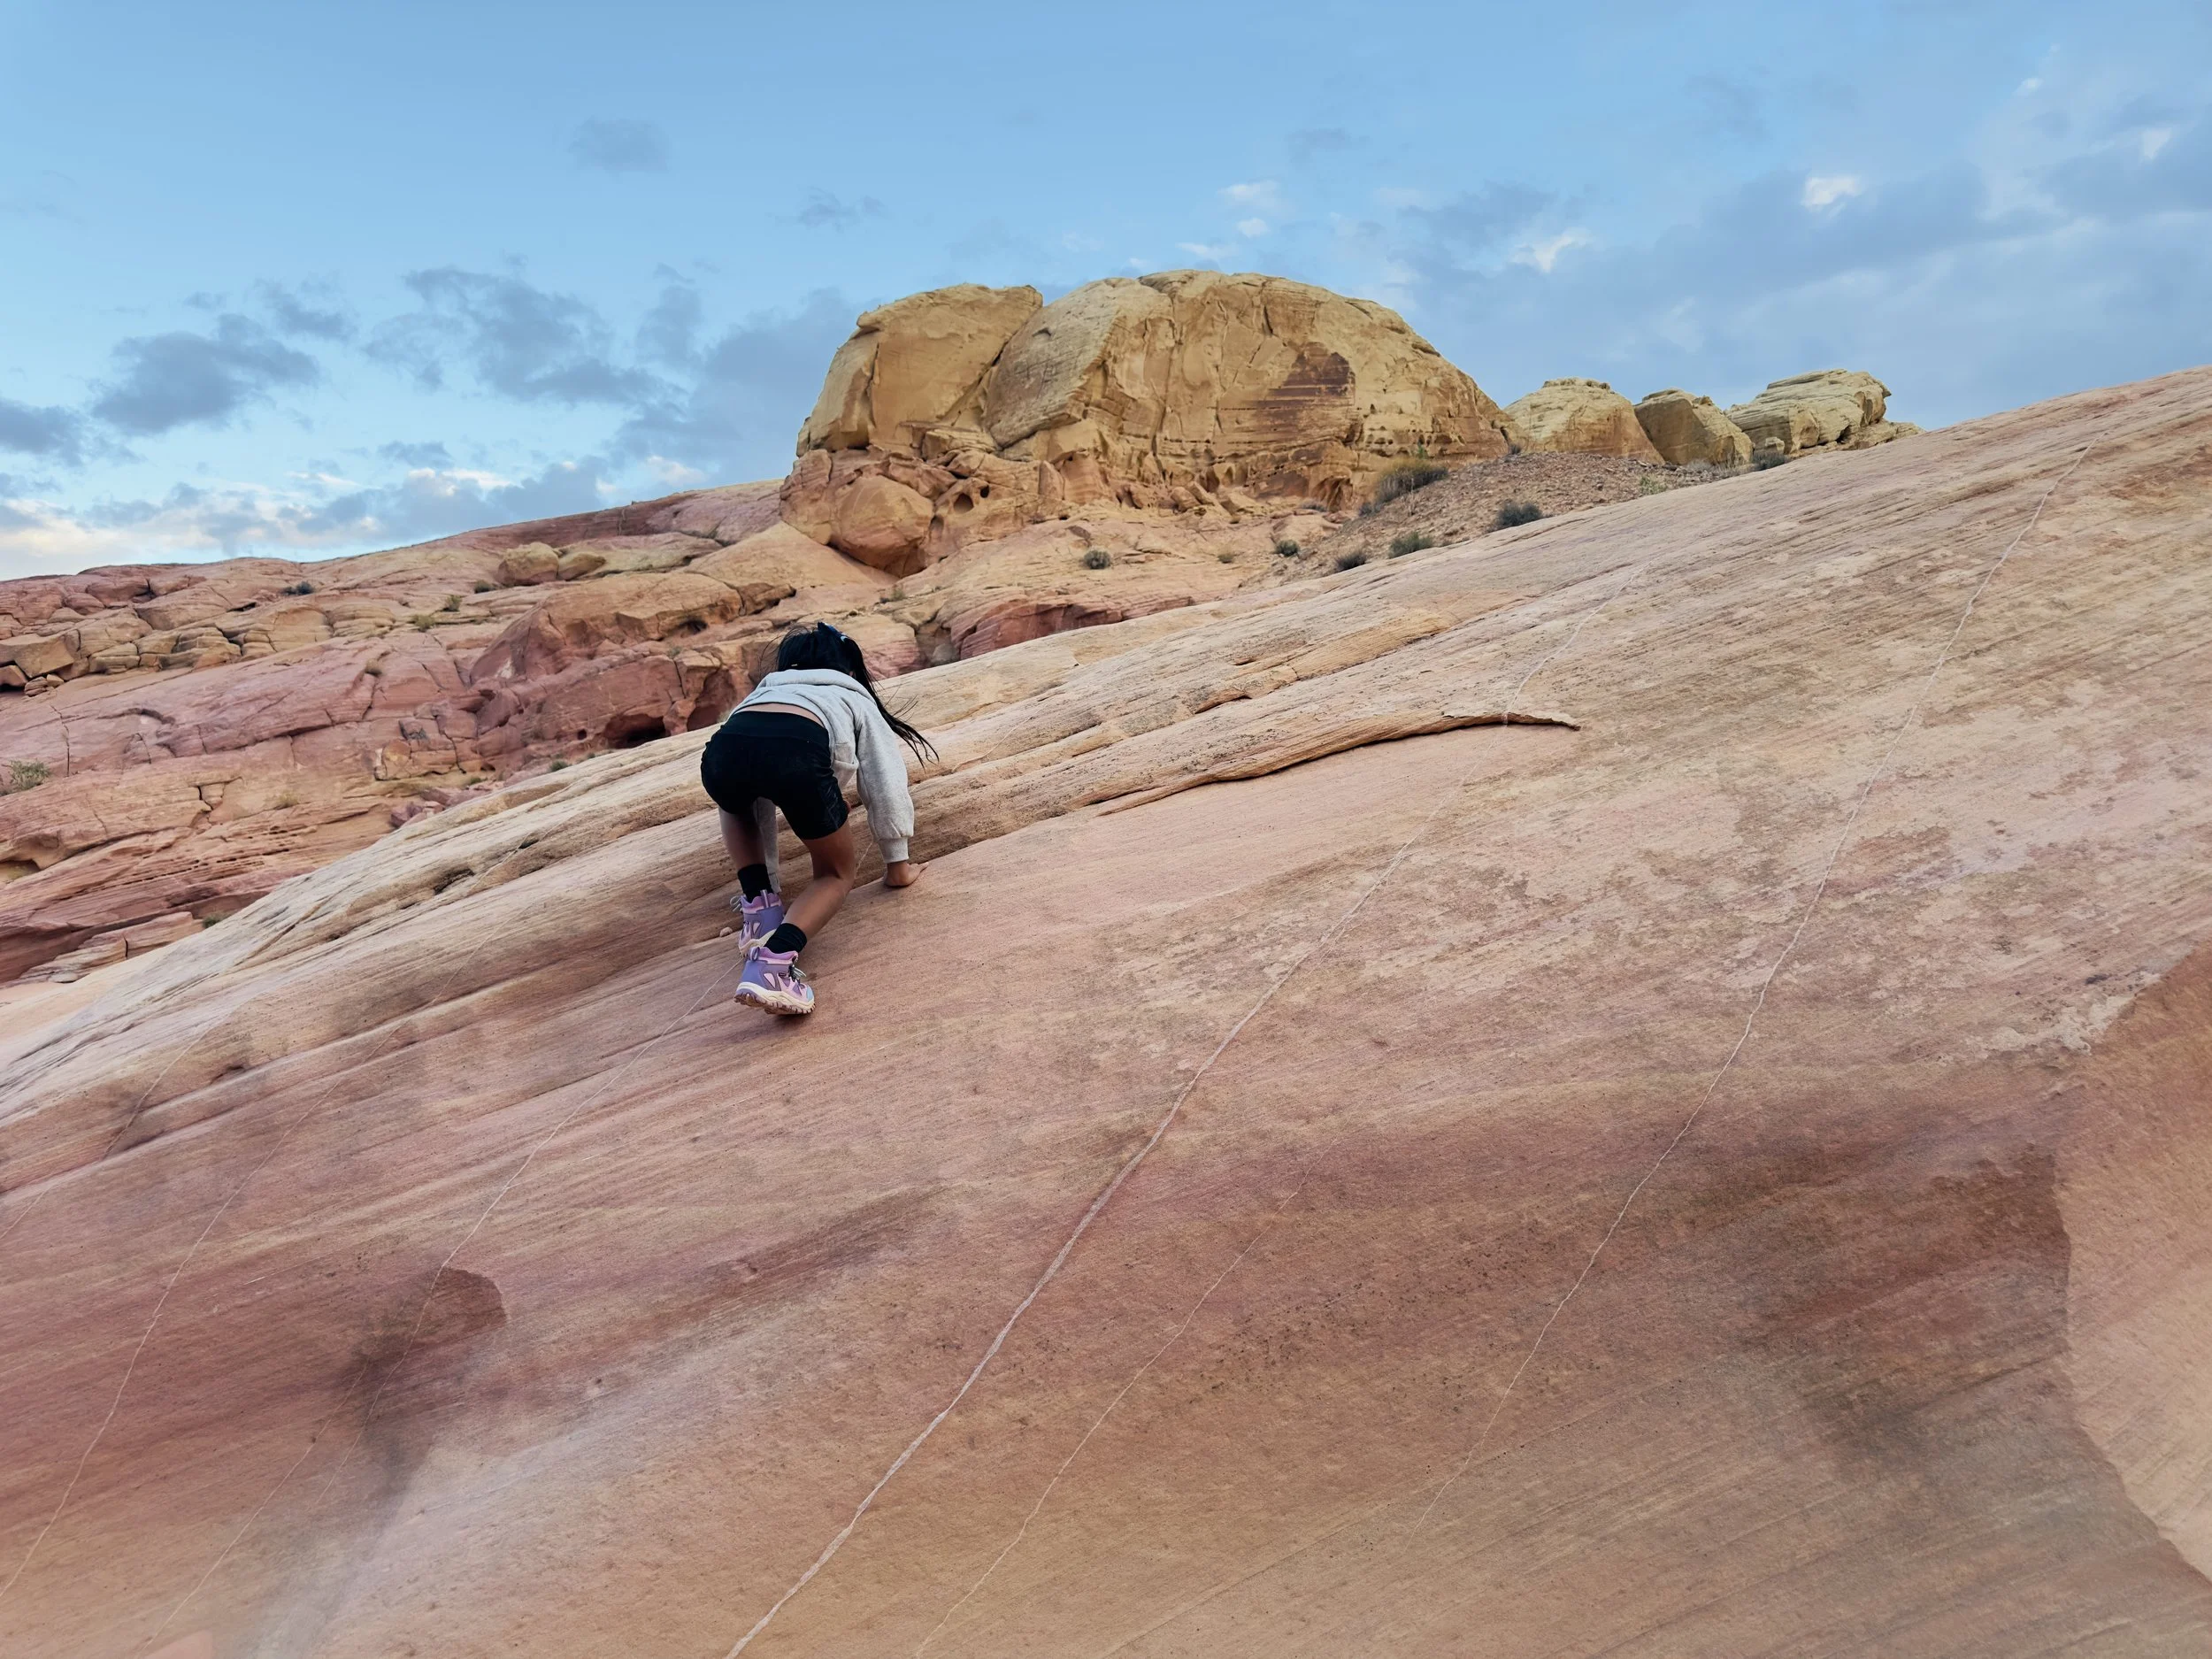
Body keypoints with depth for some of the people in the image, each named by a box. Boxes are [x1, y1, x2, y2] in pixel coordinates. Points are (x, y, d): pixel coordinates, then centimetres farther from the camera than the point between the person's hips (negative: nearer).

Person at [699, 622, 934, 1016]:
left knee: (737, 804, 42)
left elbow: (757, 801, 46)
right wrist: (897, 864, 39)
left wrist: (765, 887, 51)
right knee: (836, 873, 20)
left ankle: (760, 907, 22)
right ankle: (773, 962, -8)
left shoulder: (761, 694, 45)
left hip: (722, 752, 4)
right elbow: (887, 789, 27)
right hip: (798, 751, -4)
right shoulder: (855, 699, 36)